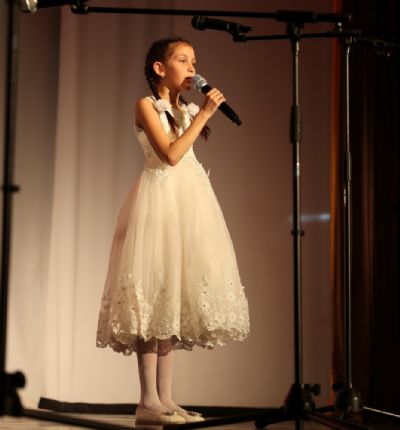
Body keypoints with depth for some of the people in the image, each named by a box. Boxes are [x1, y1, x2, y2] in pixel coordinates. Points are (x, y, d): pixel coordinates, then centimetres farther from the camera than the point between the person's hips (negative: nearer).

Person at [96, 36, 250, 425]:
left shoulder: (186, 110, 18)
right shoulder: (146, 105, -2)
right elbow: (170, 154, -14)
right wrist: (203, 114, -11)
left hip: (188, 199, 7)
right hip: (161, 197, -7)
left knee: (175, 295, 4)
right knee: (155, 291, -12)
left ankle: (165, 399, 5)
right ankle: (148, 401, -11)